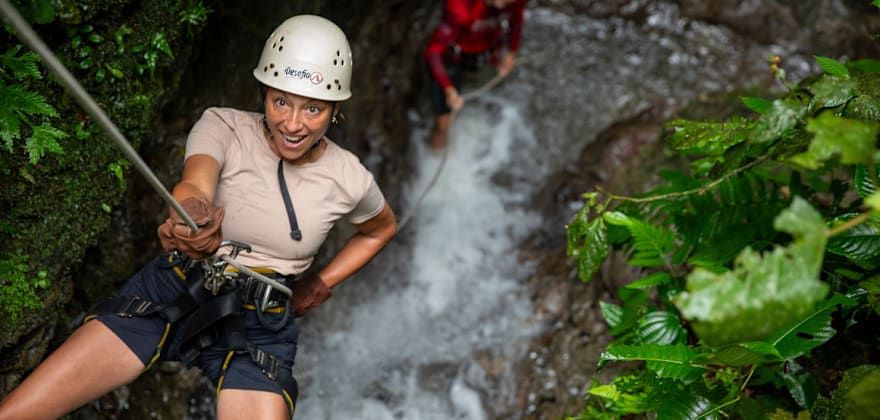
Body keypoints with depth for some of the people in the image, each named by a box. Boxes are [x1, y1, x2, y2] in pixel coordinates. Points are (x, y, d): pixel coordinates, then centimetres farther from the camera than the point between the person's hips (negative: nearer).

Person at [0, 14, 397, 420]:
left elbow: (382, 228, 15)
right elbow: (194, 184, -32)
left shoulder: (348, 179, -7)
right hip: (169, 294, 0)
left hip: (259, 325, 1)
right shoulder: (222, 126, -11)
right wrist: (192, 218, -56)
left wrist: (321, 283, 6)